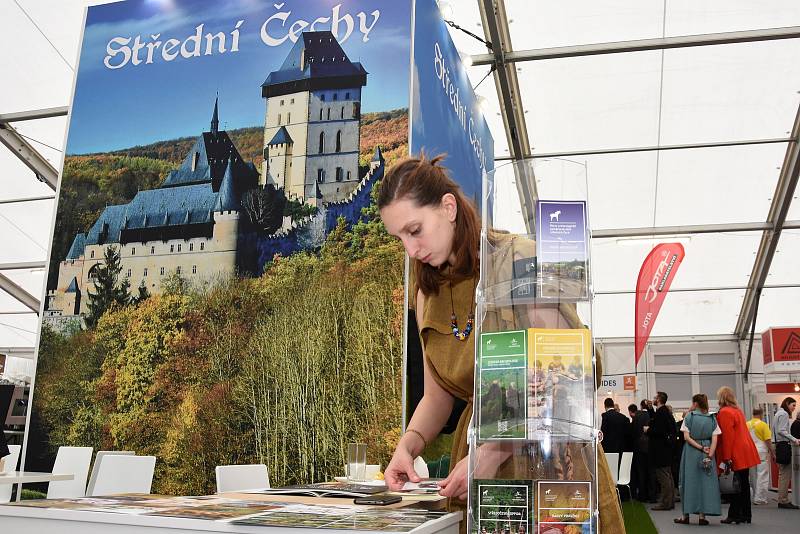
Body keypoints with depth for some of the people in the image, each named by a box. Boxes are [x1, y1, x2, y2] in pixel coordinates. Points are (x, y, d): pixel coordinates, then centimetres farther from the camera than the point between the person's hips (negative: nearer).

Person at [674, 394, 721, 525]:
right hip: (707, 454, 2)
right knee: (705, 482, 6)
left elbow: (687, 437, -10)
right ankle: (702, 515, 3)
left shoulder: (689, 417, -3)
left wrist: (701, 448, -8)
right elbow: (714, 440, -5)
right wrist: (709, 455, -9)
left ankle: (686, 515, 9)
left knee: (689, 480, 6)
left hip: (691, 452, -2)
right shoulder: (712, 419, 3)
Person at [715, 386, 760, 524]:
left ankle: (735, 515, -1)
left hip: (736, 454, -9)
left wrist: (727, 458, -17)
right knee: (744, 485, 11)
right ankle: (746, 515, 16)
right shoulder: (737, 410, 15)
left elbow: (727, 437, -18)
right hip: (745, 452, 9)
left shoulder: (724, 412, -14)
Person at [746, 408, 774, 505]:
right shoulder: (763, 425, -9)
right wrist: (772, 453, -2)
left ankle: (755, 497, 19)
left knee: (753, 476, 12)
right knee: (762, 476, -1)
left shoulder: (747, 425, 5)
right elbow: (768, 441, -11)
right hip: (762, 452, -5)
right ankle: (760, 499, -2)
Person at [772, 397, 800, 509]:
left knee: (783, 474, 12)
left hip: (779, 444, 11)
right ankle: (783, 500, -8)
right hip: (784, 445, -11)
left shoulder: (778, 413, 21)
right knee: (786, 474, -8)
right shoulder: (784, 414, -8)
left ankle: (782, 500, 13)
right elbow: (782, 431, -18)